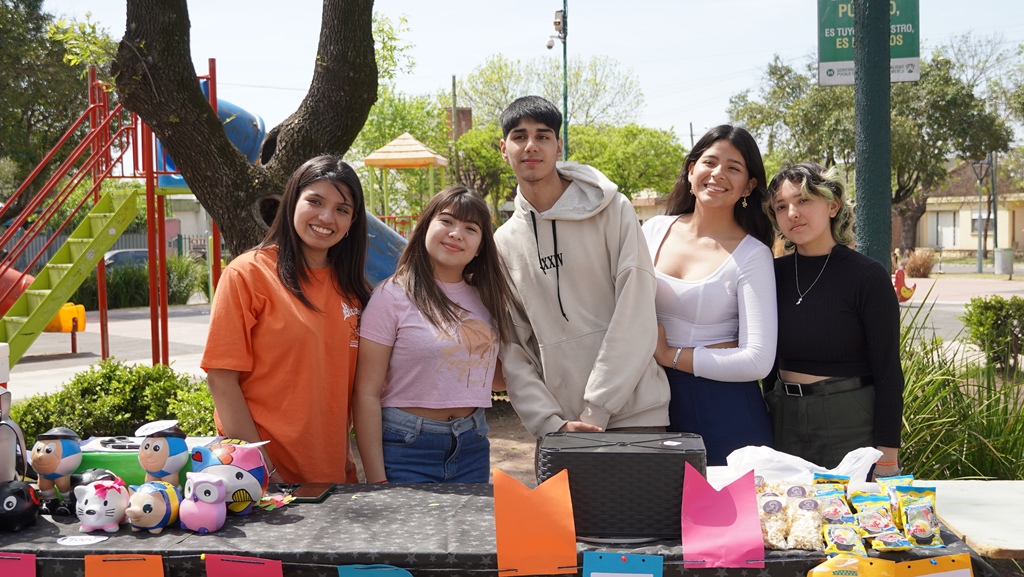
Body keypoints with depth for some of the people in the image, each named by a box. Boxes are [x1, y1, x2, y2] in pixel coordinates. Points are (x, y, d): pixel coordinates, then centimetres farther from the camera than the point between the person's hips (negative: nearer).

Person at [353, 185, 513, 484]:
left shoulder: (485, 297, 8)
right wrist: (377, 482, -14)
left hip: (472, 448, 5)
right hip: (407, 449, -5)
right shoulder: (392, 296, -8)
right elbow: (367, 394, -10)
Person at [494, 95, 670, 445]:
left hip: (633, 415, -2)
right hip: (558, 423, 3)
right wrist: (551, 423, -10)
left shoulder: (612, 211, -4)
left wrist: (595, 411, -14)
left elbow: (635, 320, -10)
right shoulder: (503, 243, 6)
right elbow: (512, 350, 3)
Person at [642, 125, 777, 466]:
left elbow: (758, 360, -15)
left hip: (723, 412, -3)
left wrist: (669, 355, -13)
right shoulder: (654, 230, 3)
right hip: (654, 403, 4)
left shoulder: (752, 255, -8)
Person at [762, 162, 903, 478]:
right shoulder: (776, 273, 2)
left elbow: (888, 373, -11)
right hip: (784, 423, 4)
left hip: (851, 424, -4)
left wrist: (887, 460, -13)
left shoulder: (866, 276, -10)